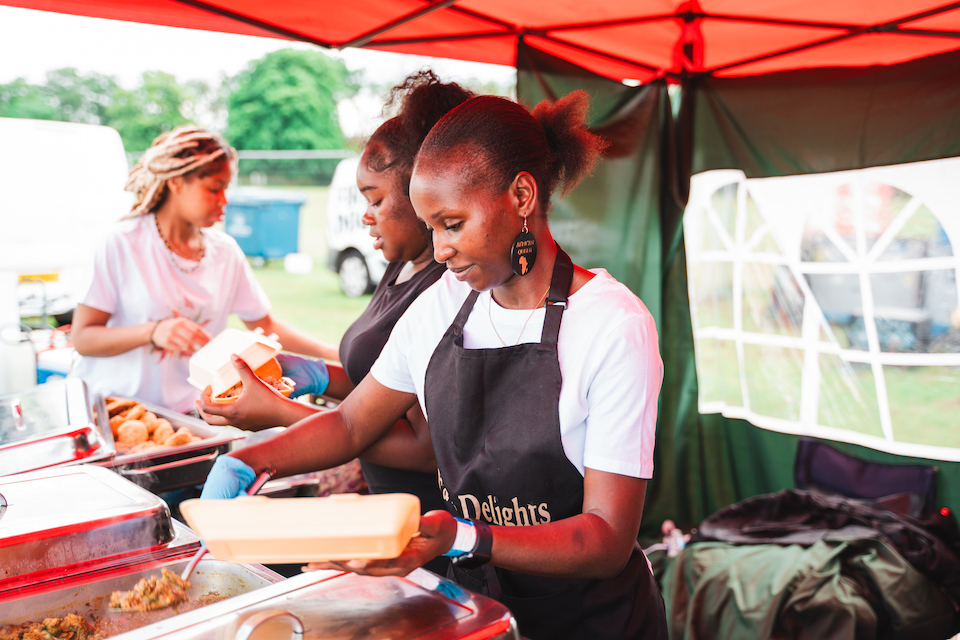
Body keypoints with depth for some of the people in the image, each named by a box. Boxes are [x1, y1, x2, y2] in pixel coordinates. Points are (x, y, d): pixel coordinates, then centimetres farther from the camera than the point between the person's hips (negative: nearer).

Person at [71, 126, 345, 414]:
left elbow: (265, 325, 15)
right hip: (109, 406, -3)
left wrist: (336, 352, 7)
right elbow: (82, 338, -9)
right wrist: (153, 332, -25)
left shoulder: (225, 251, 6)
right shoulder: (121, 245, -7)